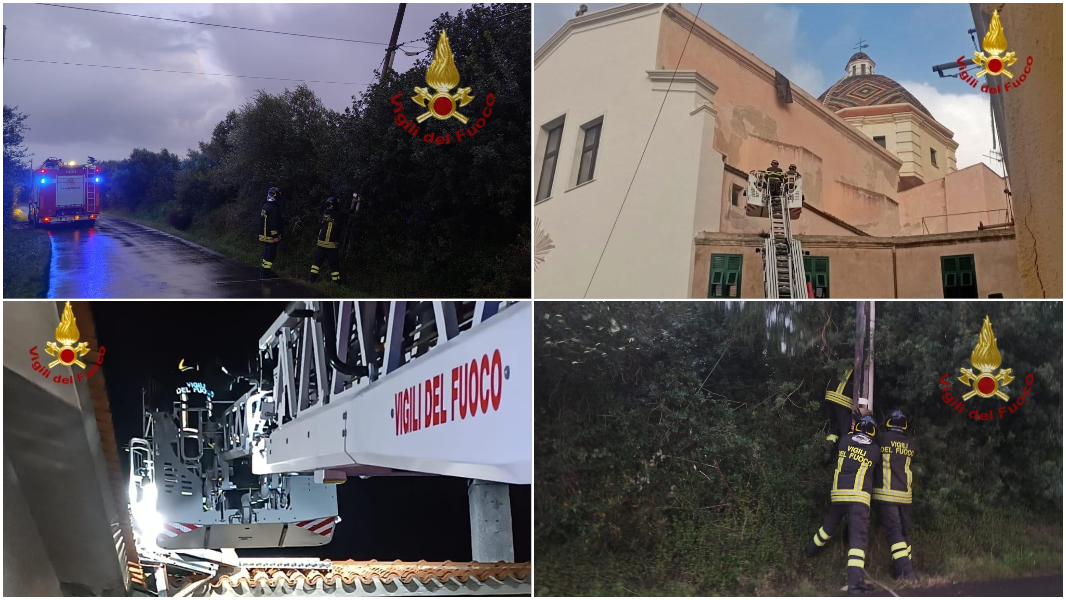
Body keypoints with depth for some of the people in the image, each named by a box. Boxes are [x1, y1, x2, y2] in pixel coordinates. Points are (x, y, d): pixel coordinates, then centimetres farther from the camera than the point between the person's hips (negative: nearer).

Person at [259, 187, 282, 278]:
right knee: (271, 253, -4)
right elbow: (274, 223, -23)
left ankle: (263, 270, 23)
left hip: (264, 234, 9)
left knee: (266, 252, 17)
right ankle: (266, 272, -3)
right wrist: (275, 236, -21)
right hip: (271, 236, -9)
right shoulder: (273, 208, -19)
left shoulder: (265, 206, 12)